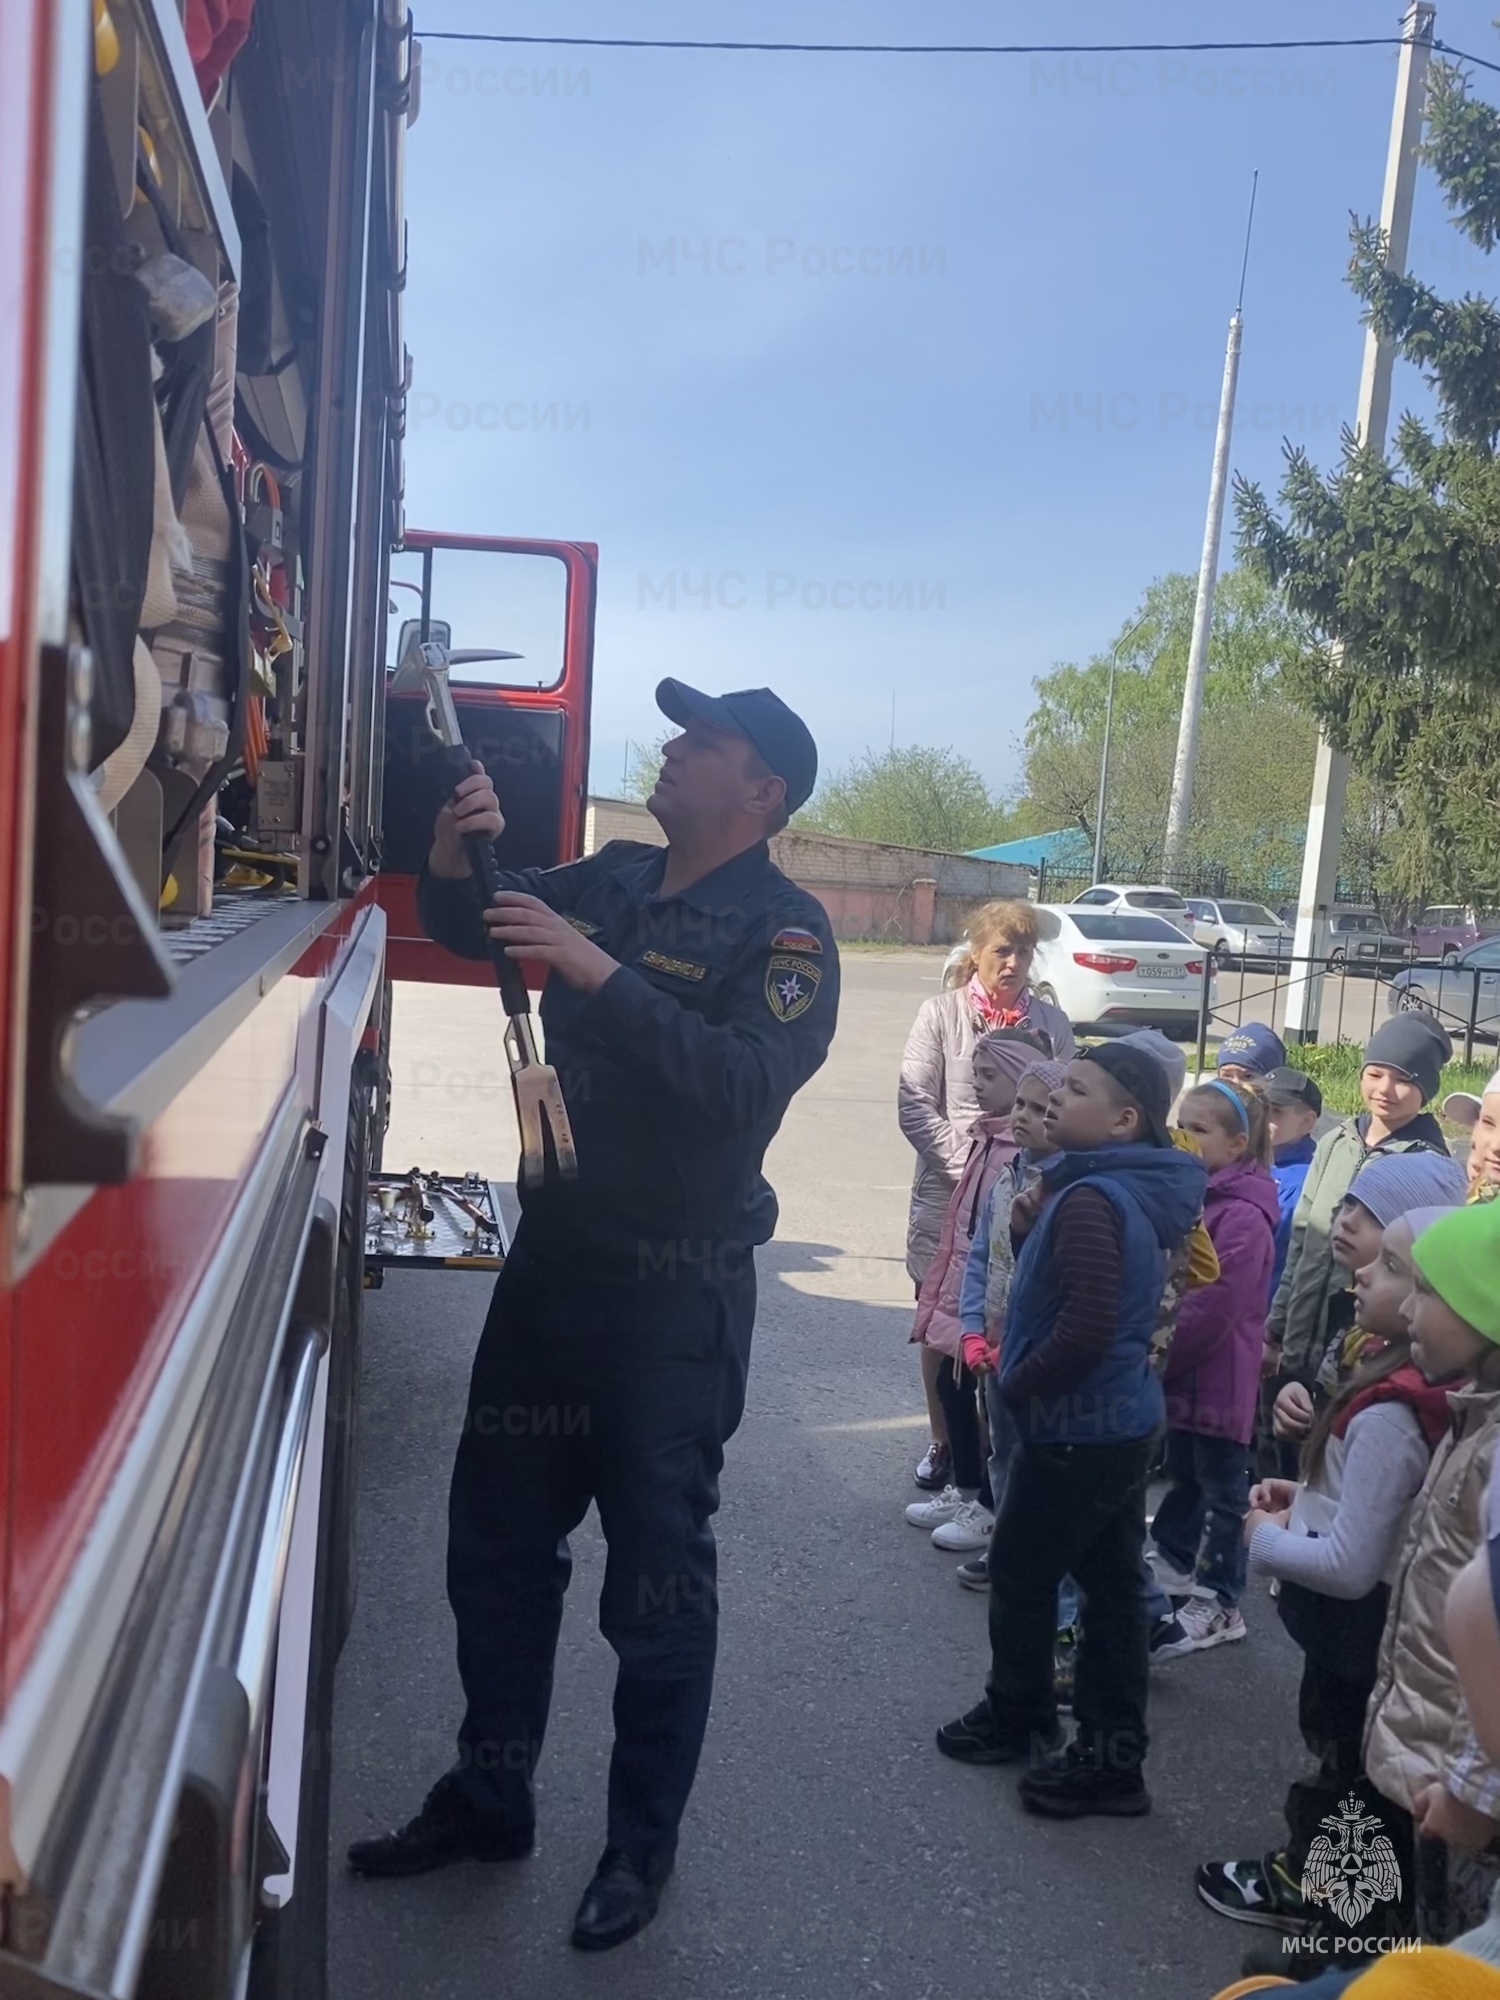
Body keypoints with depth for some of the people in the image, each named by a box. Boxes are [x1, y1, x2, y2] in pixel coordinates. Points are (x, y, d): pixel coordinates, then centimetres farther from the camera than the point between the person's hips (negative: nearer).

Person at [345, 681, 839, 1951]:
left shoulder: (782, 927, -12)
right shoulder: (612, 878, 7)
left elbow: (749, 1085, -28)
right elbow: (463, 930, 17)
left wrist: (597, 971, -31)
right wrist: (458, 851, -4)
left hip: (677, 1290, -7)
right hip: (552, 1258, 7)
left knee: (657, 1576, 7)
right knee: (495, 1538, 17)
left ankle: (644, 1845, 27)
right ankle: (488, 1798, 36)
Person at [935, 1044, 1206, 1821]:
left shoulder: (1088, 1202, -24)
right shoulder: (1124, 1193, 8)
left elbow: (1084, 1332, -31)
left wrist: (1016, 1388, -15)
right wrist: (1031, 1233, -2)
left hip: (1076, 1429, -9)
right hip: (1121, 1423, 9)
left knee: (1020, 1576, 10)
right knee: (1111, 1583, 14)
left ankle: (1017, 1719, 29)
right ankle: (1112, 1752, 23)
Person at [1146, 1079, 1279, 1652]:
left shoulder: (1243, 1216, -22)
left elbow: (1211, 1311, -24)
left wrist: (1156, 1357, -15)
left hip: (1219, 1377, -8)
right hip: (1183, 1371, 8)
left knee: (1221, 1487, 7)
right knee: (1183, 1472, 23)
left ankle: (1219, 1602, 19)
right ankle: (1174, 1561, 40)